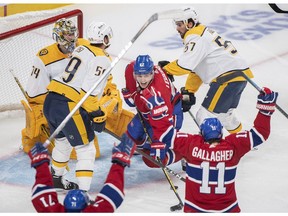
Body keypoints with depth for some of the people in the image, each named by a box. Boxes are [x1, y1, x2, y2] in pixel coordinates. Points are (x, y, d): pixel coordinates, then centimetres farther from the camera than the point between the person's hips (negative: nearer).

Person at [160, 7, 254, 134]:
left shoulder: (195, 37, -10)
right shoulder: (203, 35, 23)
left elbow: (185, 65, -21)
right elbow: (195, 70, 24)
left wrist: (166, 69, -5)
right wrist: (188, 92, 22)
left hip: (228, 78, -11)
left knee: (205, 116, -9)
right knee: (223, 114, 29)